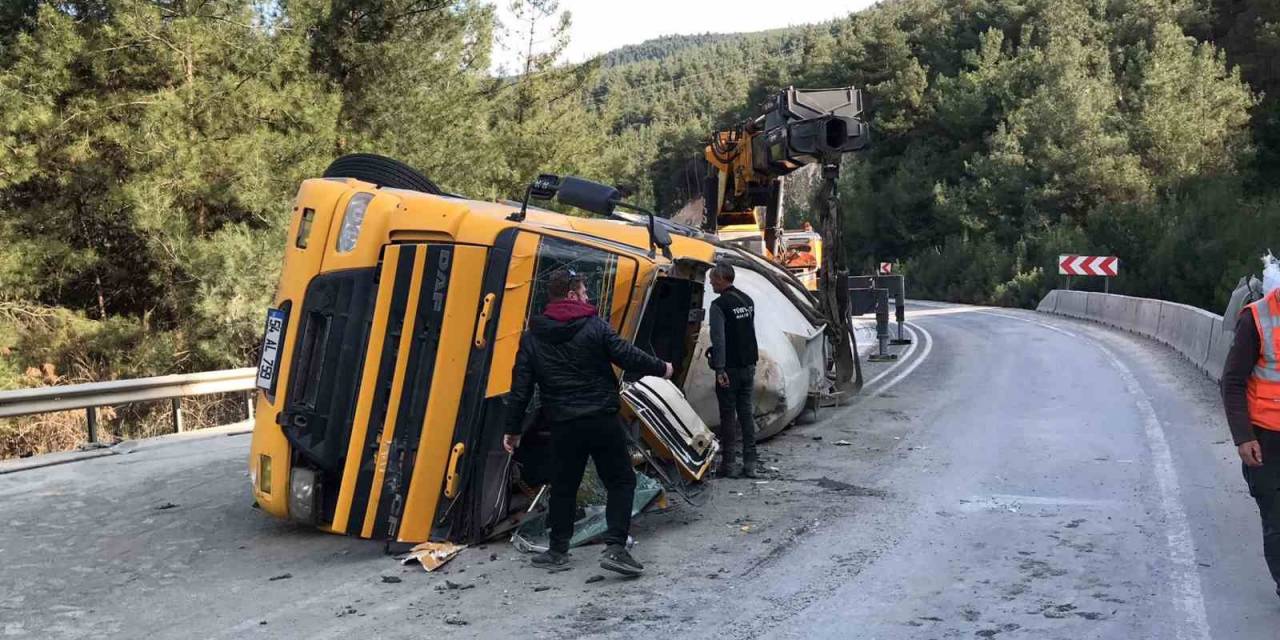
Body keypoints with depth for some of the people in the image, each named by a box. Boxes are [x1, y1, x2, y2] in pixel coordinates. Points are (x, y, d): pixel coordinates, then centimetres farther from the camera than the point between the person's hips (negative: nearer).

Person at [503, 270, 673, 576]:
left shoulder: (532, 337, 3)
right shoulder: (595, 327, -6)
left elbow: (520, 387, 3)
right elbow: (628, 356, -6)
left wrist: (513, 429, 10)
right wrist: (661, 368, 12)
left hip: (563, 424, 3)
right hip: (602, 420, -3)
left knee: (563, 486, 17)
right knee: (621, 481, 6)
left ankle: (558, 550, 23)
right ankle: (615, 548, -5)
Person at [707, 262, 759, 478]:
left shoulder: (719, 305, -14)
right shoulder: (748, 301, 10)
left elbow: (719, 339, -20)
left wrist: (720, 369, -20)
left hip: (730, 368, -7)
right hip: (748, 366, 7)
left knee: (728, 415, 0)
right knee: (746, 412, 10)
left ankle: (729, 464, 3)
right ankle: (750, 463, 12)